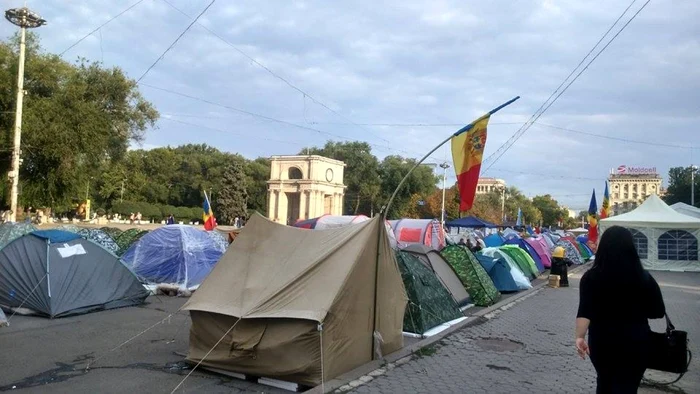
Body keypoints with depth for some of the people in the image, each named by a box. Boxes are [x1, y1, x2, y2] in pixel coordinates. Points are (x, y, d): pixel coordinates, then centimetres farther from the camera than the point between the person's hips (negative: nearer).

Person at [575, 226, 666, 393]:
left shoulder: (591, 277, -9)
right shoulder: (644, 278, -7)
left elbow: (585, 311, -22)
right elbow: (658, 312, 1)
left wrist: (580, 337, -27)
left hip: (601, 341, 1)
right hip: (635, 342, -1)